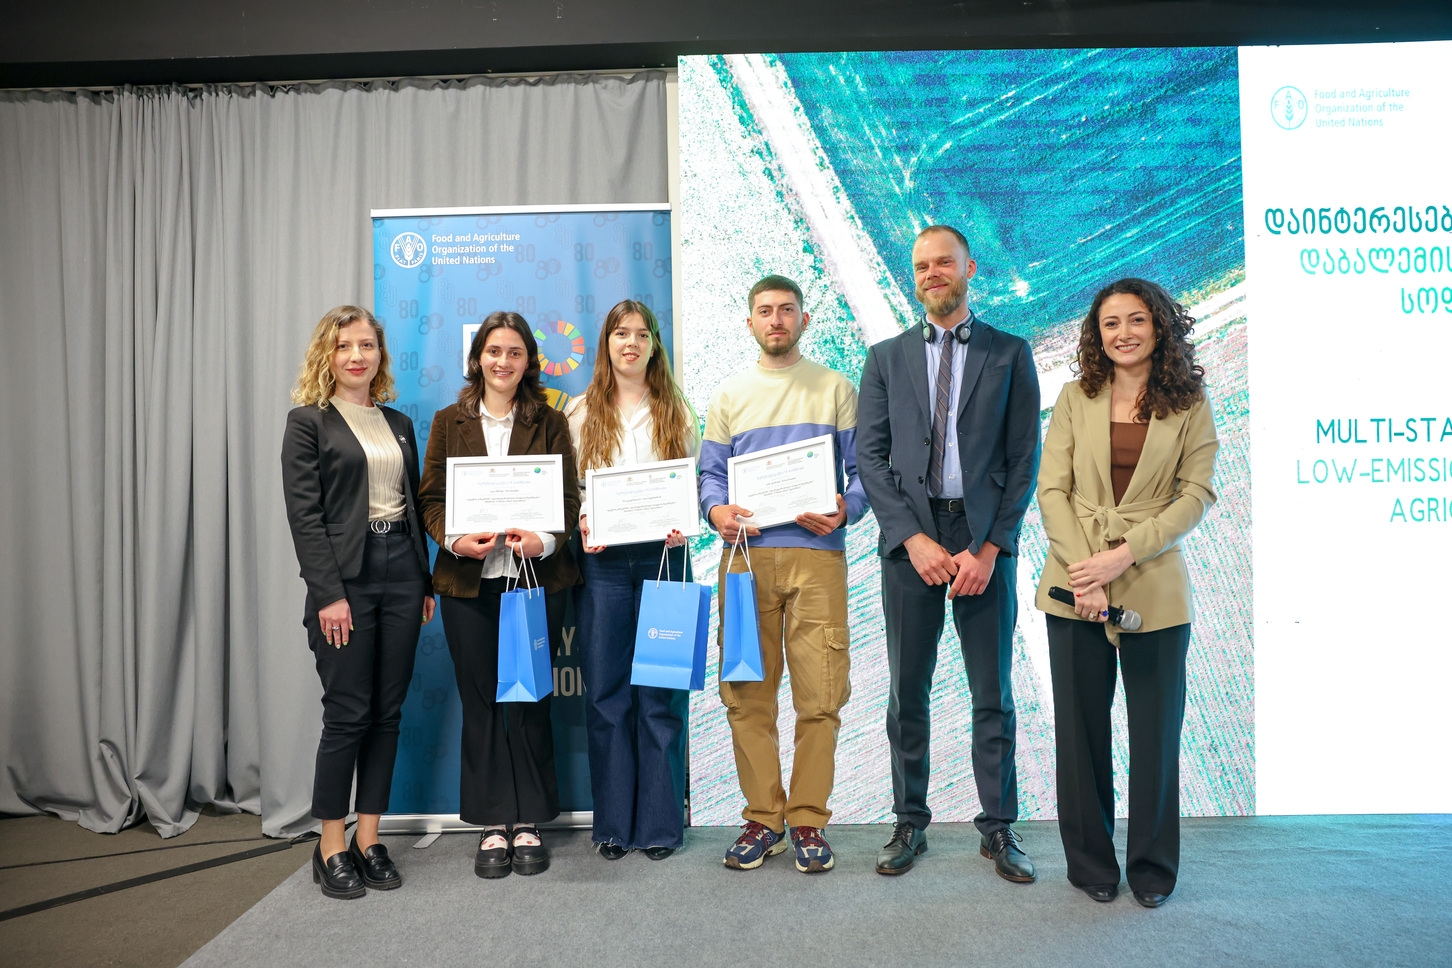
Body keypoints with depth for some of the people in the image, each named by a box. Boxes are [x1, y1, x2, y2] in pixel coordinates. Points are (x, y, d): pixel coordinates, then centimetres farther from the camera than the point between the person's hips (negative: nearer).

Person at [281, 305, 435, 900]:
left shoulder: (399, 424, 16)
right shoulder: (308, 421, 0)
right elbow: (303, 514, -8)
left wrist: (425, 582, 10)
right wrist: (330, 594, -15)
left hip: (401, 573, 5)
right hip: (345, 577, -5)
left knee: (387, 713, 7)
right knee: (348, 714, -2)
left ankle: (369, 839, 18)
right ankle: (331, 847, 12)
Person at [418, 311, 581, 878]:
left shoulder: (550, 423, 8)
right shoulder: (449, 422, 10)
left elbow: (569, 498, 4)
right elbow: (431, 498, 7)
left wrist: (545, 540, -14)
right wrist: (455, 540, -12)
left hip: (536, 577, -1)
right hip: (468, 580, 1)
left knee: (530, 700, 3)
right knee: (480, 703, 5)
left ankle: (528, 823, 16)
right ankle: (493, 825, 17)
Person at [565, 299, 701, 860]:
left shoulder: (677, 413, 11)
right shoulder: (581, 412, 10)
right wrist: (582, 527, -10)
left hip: (662, 556, 0)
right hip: (602, 561, 0)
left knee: (661, 690, 1)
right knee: (605, 690, 3)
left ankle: (660, 823, 13)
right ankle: (613, 823, 16)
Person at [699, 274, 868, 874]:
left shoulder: (836, 390, 12)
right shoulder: (729, 395, 17)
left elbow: (864, 469, 7)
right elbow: (710, 471, 14)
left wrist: (846, 508, -13)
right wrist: (717, 509, -7)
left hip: (817, 554, -1)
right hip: (745, 554, 2)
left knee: (819, 694, -3)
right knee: (746, 693, 2)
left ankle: (807, 819, 11)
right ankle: (762, 816, 16)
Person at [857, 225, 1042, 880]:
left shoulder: (1010, 354, 7)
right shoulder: (886, 357, 10)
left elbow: (1024, 458, 1)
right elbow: (871, 456, 3)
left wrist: (989, 547, -9)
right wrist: (914, 539, -9)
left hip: (986, 540, -1)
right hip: (908, 538, 1)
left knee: (993, 694, 6)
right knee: (907, 694, 7)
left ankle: (998, 828, 19)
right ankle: (910, 822, 20)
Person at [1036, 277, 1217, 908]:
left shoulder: (1189, 403, 4)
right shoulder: (1076, 399, 6)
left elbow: (1197, 494, -3)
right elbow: (1052, 489, 0)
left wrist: (1124, 553, -15)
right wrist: (1082, 571, -12)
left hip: (1155, 588, 0)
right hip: (1076, 585, 1)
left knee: (1156, 732, 7)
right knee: (1081, 730, 7)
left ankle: (1152, 868, 26)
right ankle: (1091, 864, 24)